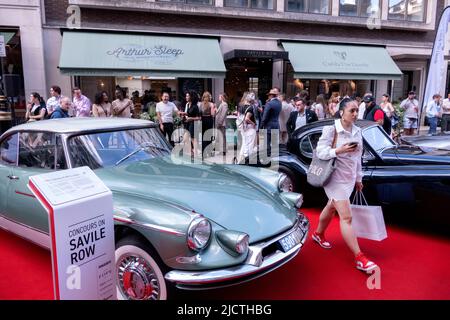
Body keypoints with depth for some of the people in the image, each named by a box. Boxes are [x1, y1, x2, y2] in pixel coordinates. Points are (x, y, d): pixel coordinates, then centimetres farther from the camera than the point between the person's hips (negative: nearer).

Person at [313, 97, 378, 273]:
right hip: (336, 178, -7)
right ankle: (359, 258, -6)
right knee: (346, 217, -9)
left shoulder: (357, 131, 7)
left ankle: (318, 234, 46)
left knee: (331, 208, 23)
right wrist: (339, 150, -30)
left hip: (349, 178, 7)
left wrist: (358, 178, 17)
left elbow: (357, 157, 14)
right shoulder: (330, 129, -14)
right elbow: (320, 152, -17)